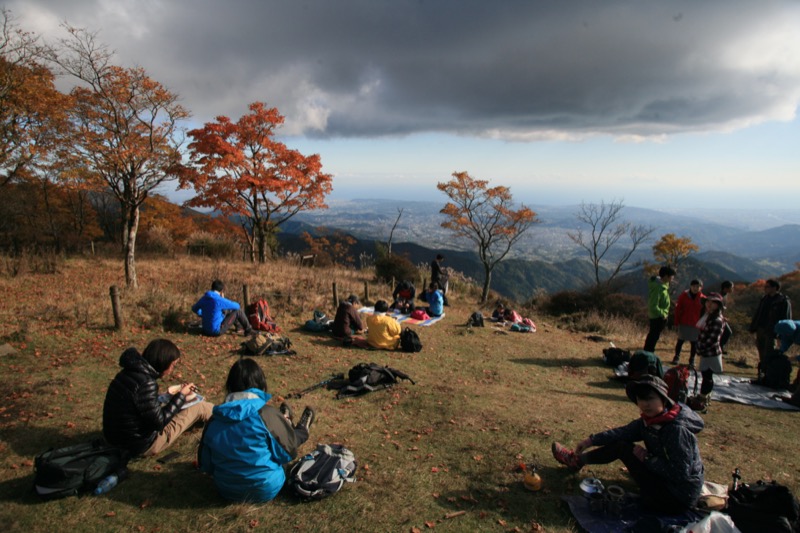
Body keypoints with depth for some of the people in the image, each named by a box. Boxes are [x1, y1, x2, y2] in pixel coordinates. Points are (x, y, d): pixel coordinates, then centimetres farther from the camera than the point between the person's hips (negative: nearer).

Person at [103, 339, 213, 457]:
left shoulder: (131, 372, -1)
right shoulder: (146, 383, -29)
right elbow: (159, 422, -21)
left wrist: (178, 394, 10)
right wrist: (181, 396, -12)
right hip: (142, 445, -8)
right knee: (199, 407, 2)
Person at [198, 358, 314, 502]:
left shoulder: (215, 419, -10)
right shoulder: (267, 413, -23)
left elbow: (205, 465, 0)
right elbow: (288, 451, -12)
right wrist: (283, 425, 8)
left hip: (225, 490, 5)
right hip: (265, 490, -4)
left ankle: (282, 424, 54)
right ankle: (301, 430, 51)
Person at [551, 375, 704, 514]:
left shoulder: (677, 429, -28)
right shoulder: (650, 419, -2)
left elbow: (680, 473, -29)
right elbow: (623, 432, 2)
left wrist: (648, 458, -20)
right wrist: (592, 440, -4)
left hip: (677, 498, -8)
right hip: (665, 480, 8)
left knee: (622, 447, -10)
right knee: (621, 442, 6)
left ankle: (577, 461, 12)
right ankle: (579, 459, 22)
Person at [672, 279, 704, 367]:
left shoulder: (702, 299, -1)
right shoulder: (684, 295, -2)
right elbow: (678, 309, 1)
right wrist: (677, 322, -1)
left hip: (696, 325, 0)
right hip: (683, 323, 0)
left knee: (694, 342, 6)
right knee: (680, 340, 6)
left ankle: (692, 360, 18)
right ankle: (677, 357, 18)